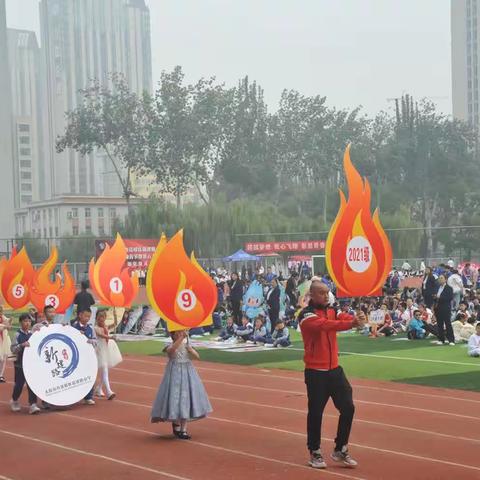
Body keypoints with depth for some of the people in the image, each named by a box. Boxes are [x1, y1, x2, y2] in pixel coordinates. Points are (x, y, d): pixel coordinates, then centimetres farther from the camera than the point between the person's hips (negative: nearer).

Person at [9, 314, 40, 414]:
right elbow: (13, 349, -14)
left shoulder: (32, 334, 4)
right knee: (19, 384, 7)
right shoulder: (18, 335, -9)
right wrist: (22, 345, -30)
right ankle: (14, 401, 32)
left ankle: (32, 405, -1)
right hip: (20, 364, -3)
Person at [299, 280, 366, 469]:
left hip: (334, 369, 6)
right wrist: (351, 324, -43)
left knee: (347, 407, 5)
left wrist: (357, 318, -36)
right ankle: (315, 453, 18)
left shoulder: (332, 311, 8)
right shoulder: (306, 315, -13)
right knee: (316, 412, 2)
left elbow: (344, 317, -12)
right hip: (315, 372, -6)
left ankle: (340, 449, 20)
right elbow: (325, 325, -31)